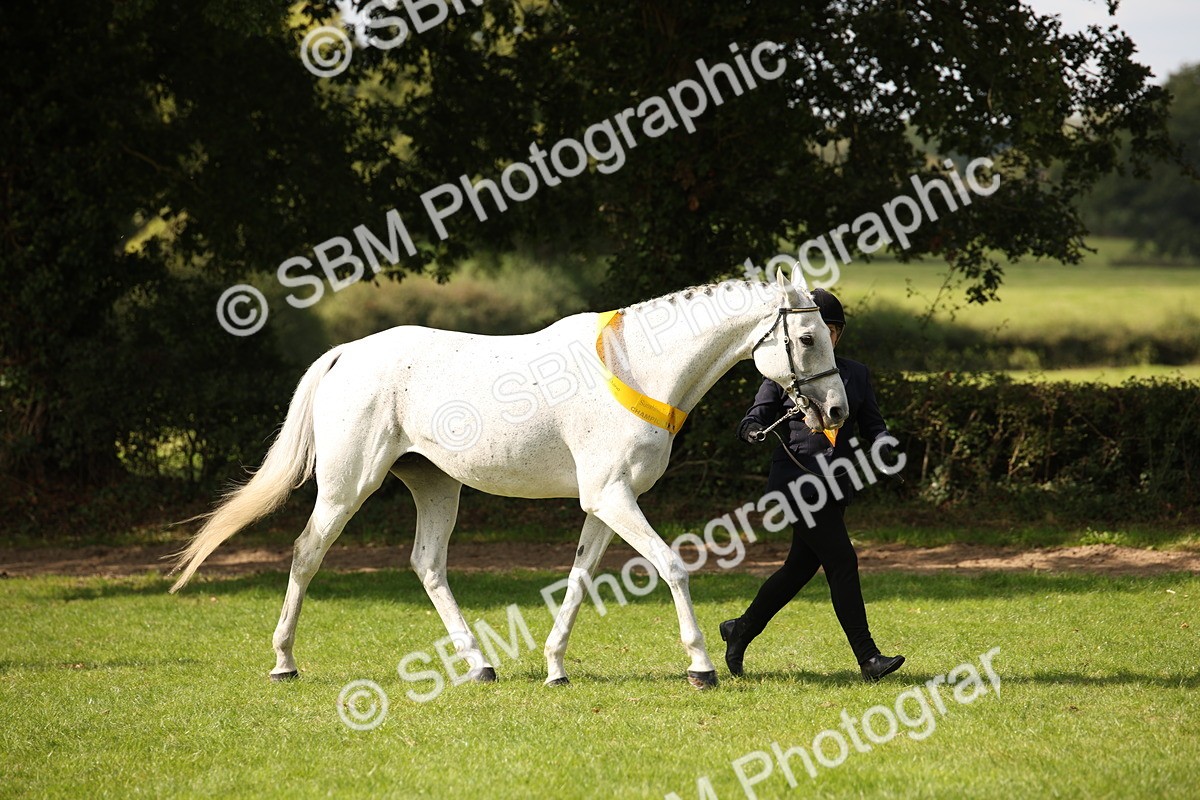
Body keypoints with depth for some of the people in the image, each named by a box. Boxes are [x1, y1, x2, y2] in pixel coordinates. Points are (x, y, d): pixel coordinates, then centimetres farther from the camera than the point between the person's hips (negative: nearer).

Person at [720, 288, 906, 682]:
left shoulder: (855, 374, 11)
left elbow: (873, 427, 11)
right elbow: (756, 416, -2)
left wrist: (881, 443, -12)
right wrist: (753, 430, -25)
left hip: (836, 484, 6)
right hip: (798, 481, -6)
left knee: (800, 568, 13)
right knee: (841, 561, -12)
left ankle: (741, 631, 33)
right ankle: (868, 658, -10)